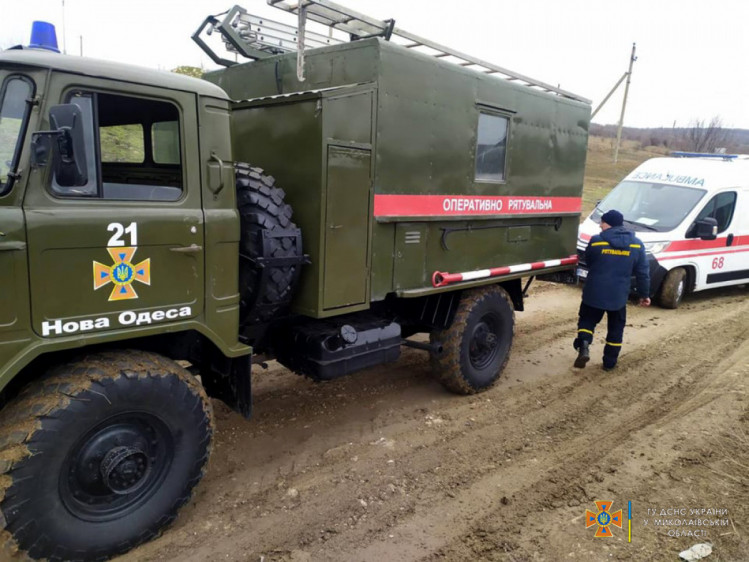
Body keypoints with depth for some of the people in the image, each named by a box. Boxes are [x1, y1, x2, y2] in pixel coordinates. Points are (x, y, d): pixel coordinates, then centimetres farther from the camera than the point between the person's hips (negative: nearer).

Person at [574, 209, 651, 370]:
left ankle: (584, 346, -11)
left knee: (587, 320, 15)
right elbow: (643, 273, 2)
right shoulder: (636, 244, -1)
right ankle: (610, 362, 23)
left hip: (594, 293, -2)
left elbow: (588, 263, 7)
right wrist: (644, 294, 12)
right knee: (616, 328, 17)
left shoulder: (596, 241, -9)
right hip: (619, 296, 2)